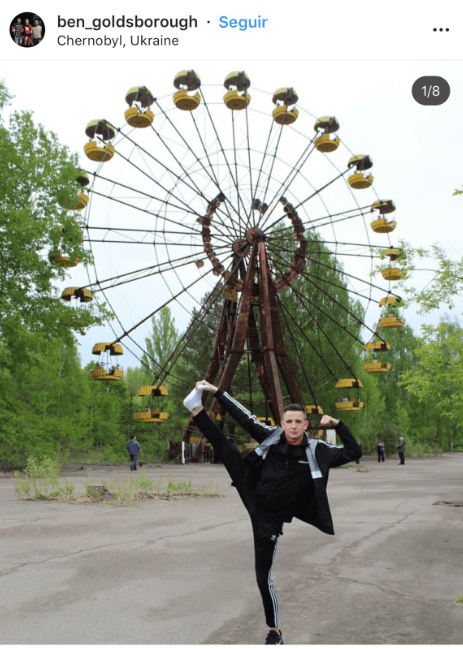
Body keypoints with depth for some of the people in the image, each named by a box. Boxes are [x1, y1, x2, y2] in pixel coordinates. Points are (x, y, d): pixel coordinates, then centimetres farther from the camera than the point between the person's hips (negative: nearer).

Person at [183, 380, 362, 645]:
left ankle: (275, 631, 20)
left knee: (264, 577, 1)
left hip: (269, 518, -3)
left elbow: (354, 452, -7)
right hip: (253, 497, 3)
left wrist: (338, 424, -19)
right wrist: (217, 392, -4)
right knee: (225, 447, -9)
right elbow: (244, 417, -2)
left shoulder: (316, 451, -11)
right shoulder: (272, 436, -7)